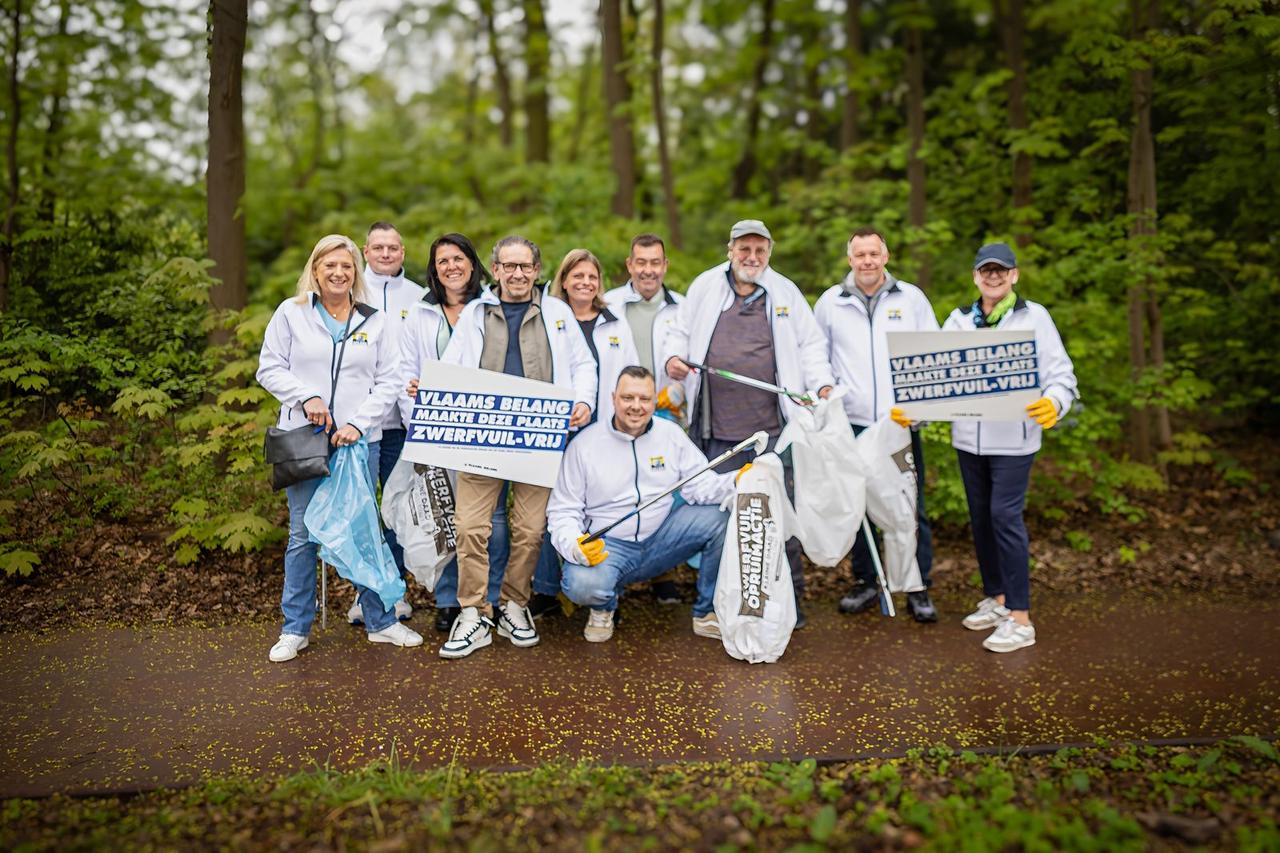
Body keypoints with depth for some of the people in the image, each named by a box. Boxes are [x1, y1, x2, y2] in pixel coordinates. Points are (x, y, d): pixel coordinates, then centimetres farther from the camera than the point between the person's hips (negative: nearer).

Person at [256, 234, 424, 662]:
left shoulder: (376, 321, 8)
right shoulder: (291, 313, 5)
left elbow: (388, 381, 3)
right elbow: (270, 369, 4)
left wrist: (358, 423, -9)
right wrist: (307, 397, -12)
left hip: (360, 439, 1)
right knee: (303, 534, 4)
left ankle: (380, 621, 19)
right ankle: (295, 628, 17)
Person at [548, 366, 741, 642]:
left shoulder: (671, 434, 2)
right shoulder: (584, 444, -6)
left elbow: (701, 485, -3)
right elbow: (562, 511, -5)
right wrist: (575, 547, -26)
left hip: (661, 538, 3)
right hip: (606, 545, -3)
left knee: (720, 518, -18)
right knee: (582, 584, -34)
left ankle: (708, 613, 1)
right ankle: (604, 606, 8)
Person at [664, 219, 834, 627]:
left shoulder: (786, 292, 10)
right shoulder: (705, 286, 10)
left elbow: (810, 345, 10)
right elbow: (680, 331, 18)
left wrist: (823, 385, -4)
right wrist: (675, 358, -3)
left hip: (773, 428, 0)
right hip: (717, 429, 1)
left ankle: (789, 597, 15)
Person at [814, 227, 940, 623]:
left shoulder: (911, 298, 7)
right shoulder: (830, 302, 8)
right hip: (851, 422, 1)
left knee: (911, 508, 2)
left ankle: (918, 590, 14)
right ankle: (865, 583, 22)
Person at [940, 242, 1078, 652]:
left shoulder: (1033, 317, 0)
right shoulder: (959, 320, 11)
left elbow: (1060, 372, -5)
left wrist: (1054, 404, -27)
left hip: (1013, 438, -5)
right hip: (968, 436, 5)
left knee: (1005, 516, -10)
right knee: (980, 516, 12)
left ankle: (1020, 619, -2)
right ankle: (996, 599, 28)